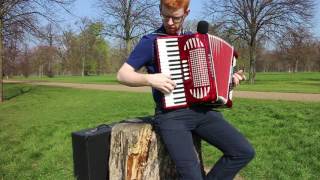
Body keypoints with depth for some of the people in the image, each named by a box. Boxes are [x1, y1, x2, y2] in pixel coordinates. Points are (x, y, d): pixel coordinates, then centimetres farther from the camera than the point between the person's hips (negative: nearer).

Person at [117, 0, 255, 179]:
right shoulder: (150, 41, 0)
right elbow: (122, 75, -2)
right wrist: (150, 79, -18)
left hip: (202, 110, 5)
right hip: (171, 115, -5)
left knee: (245, 152, -8)